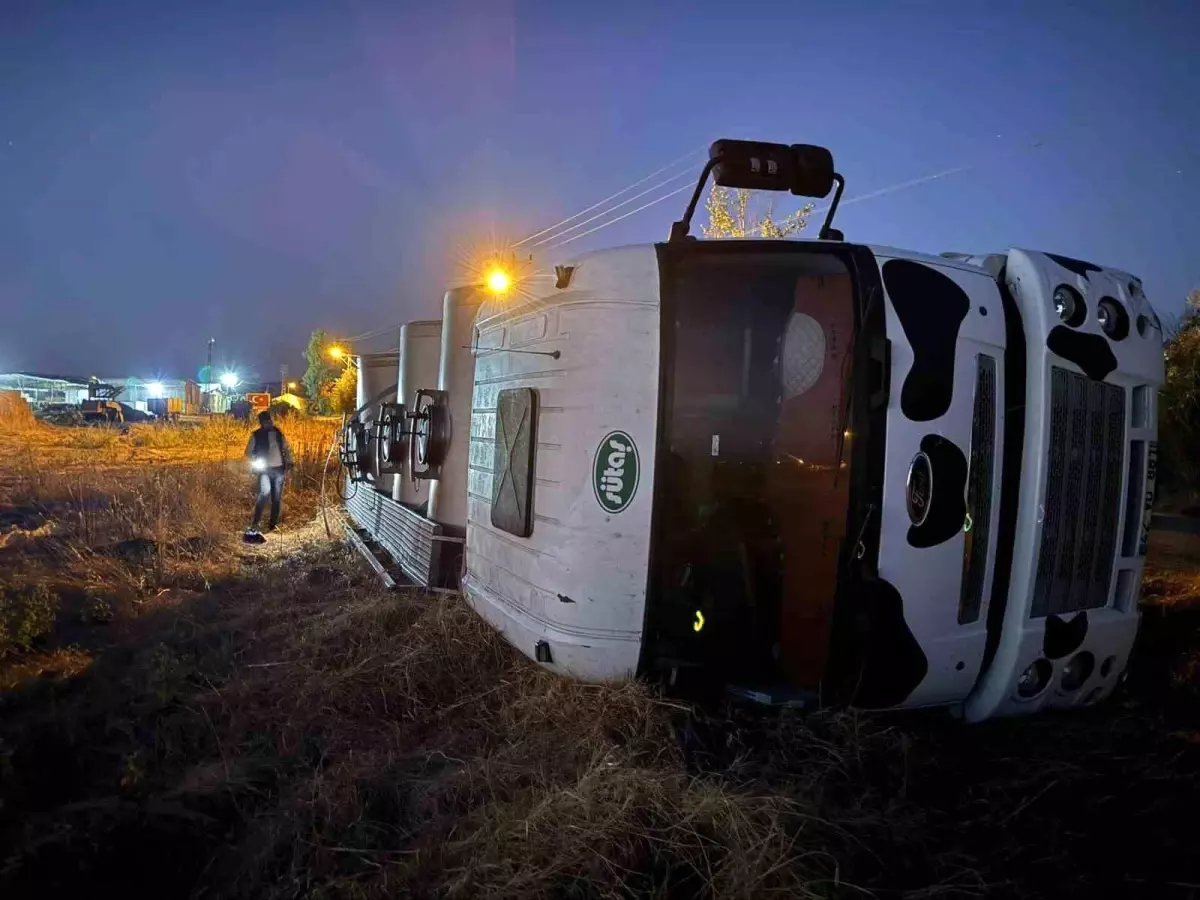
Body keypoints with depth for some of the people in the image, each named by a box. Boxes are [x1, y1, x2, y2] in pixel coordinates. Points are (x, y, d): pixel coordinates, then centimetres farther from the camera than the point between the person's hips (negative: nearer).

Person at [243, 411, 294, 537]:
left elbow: (286, 448, 18)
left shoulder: (278, 433, 9)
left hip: (279, 469, 4)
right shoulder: (256, 435, -1)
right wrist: (255, 463, -12)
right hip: (265, 469, -4)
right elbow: (248, 452, 3)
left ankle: (272, 524, 21)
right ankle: (254, 525, -22)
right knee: (265, 493, -24)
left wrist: (289, 462, 5)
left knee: (276, 498, 8)